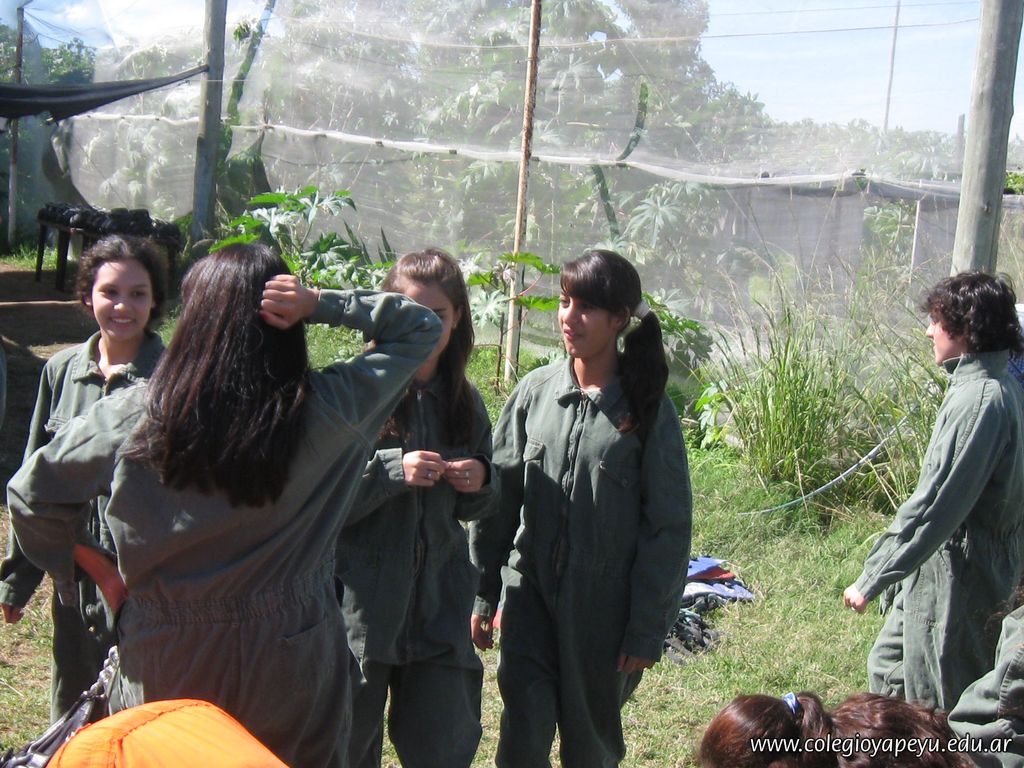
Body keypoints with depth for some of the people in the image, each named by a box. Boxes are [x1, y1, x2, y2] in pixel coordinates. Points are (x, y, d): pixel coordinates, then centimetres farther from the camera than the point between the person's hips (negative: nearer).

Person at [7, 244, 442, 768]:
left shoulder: (132, 416, -12)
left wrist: (100, 570, 10)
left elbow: (28, 493, 1)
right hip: (288, 662, -1)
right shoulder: (322, 410, -14)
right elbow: (422, 329, -1)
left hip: (166, 665, 1)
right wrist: (319, 304, -13)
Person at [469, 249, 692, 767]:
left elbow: (667, 525, -7)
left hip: (604, 607, -2)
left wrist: (647, 630, -8)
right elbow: (498, 495, 6)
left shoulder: (646, 408, -8)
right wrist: (483, 593, 7)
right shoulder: (535, 390, 0)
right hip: (530, 593, 2)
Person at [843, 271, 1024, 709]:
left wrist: (872, 579, -22)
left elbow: (936, 507, -27)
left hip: (958, 576, -10)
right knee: (888, 668, 22)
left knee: (941, 708, 2)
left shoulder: (979, 400, -24)